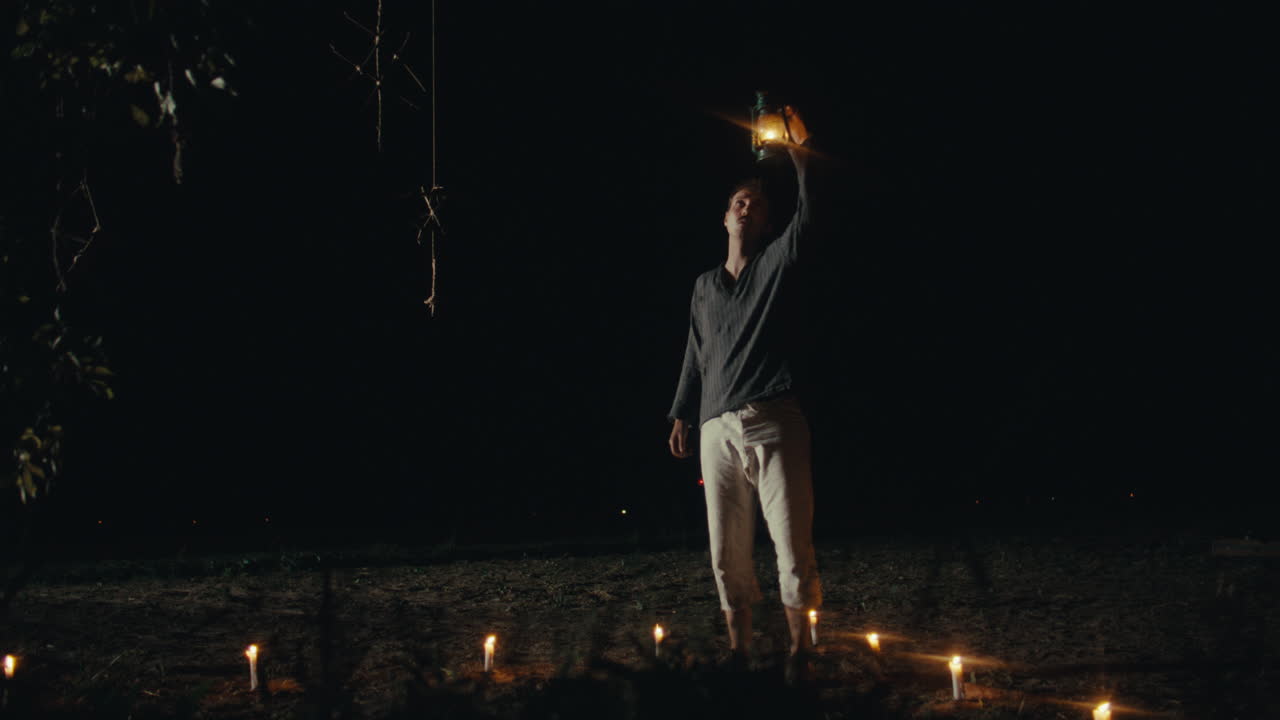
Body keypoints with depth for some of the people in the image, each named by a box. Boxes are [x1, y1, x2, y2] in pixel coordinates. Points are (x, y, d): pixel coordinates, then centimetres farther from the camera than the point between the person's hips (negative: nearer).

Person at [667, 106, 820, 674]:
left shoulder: (777, 263, 9)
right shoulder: (704, 285, 19)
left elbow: (805, 224, -11)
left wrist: (800, 162, -20)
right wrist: (681, 418, 15)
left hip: (774, 423, -4)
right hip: (718, 430, 4)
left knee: (794, 547, -8)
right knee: (727, 552, 3)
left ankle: (799, 653, -3)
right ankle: (739, 652, 9)